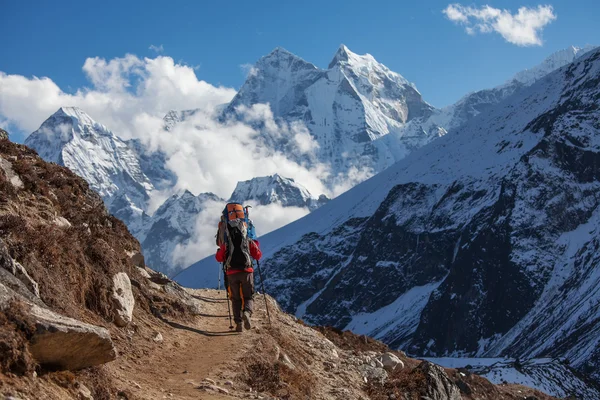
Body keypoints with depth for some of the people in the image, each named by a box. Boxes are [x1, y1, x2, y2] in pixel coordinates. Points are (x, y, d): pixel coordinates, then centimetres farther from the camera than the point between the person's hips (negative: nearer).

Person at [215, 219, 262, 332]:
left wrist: (221, 248, 29)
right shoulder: (249, 242, 5)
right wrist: (256, 244, 31)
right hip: (246, 272, -1)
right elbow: (258, 256, 14)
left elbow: (219, 258, 11)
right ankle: (247, 313, -23)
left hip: (232, 273, 1)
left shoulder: (226, 244, 5)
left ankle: (238, 322, -2)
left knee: (236, 299, 12)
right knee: (249, 297, 9)